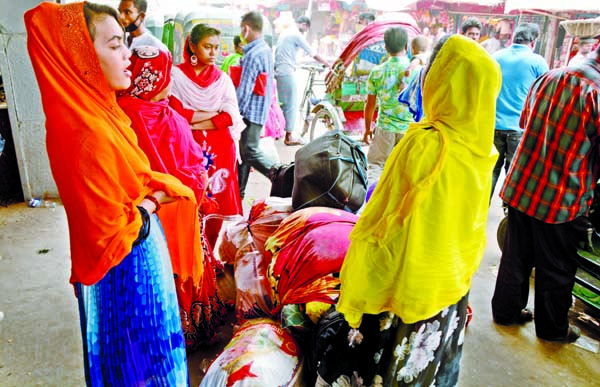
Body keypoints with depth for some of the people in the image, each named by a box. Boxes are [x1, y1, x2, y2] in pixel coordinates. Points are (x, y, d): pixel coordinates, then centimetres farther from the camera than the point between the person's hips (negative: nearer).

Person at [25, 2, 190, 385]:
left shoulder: (100, 111, -3)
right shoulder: (90, 134, -29)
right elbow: (111, 239, -25)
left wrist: (154, 188, -4)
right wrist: (153, 201, -13)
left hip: (139, 258, 8)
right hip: (126, 273, -8)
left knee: (142, 351, 28)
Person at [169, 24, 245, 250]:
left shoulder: (222, 79, 9)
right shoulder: (176, 74, 2)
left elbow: (230, 117, -4)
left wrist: (193, 122, -10)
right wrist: (214, 113, -7)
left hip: (219, 150, 2)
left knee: (217, 205, 3)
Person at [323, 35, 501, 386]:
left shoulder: (423, 146, -27)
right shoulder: (482, 151, -5)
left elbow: (379, 225, -21)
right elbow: (474, 227, 6)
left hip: (402, 285, -6)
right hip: (452, 283, 6)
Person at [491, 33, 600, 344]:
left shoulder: (548, 77, 2)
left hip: (521, 186, 6)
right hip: (562, 200, -6)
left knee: (516, 256, 19)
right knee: (556, 269, 13)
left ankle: (506, 311, 36)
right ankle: (552, 328, 32)